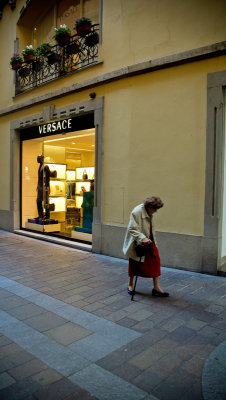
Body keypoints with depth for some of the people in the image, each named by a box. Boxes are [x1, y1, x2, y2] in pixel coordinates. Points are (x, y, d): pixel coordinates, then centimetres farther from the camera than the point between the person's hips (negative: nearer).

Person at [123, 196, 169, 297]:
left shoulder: (149, 213, 1)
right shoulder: (136, 212, -24)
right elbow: (132, 229, -26)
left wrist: (151, 239, 16)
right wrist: (142, 238, -35)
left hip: (149, 241, 6)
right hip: (137, 243, -6)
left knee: (155, 261, -2)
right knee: (134, 264, 11)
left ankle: (156, 287, 8)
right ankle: (130, 285, 33)